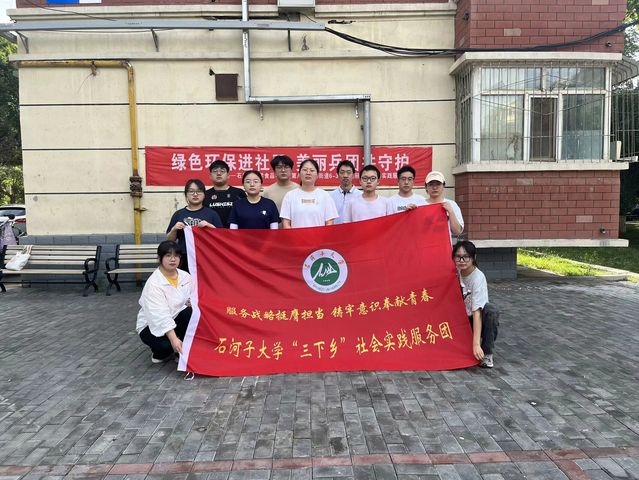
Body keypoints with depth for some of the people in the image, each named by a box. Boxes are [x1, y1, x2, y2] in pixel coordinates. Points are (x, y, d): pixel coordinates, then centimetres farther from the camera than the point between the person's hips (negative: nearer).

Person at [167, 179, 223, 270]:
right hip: (184, 259, 1)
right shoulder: (179, 214, 10)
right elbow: (170, 240, 13)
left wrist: (210, 226, -11)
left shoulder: (211, 214, 6)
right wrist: (174, 229, -5)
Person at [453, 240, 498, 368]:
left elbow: (477, 312, -33)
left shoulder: (478, 277, -25)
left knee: (489, 311, -36)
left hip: (479, 319, -4)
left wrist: (476, 344, -38)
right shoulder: (455, 272, -9)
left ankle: (487, 353, -19)